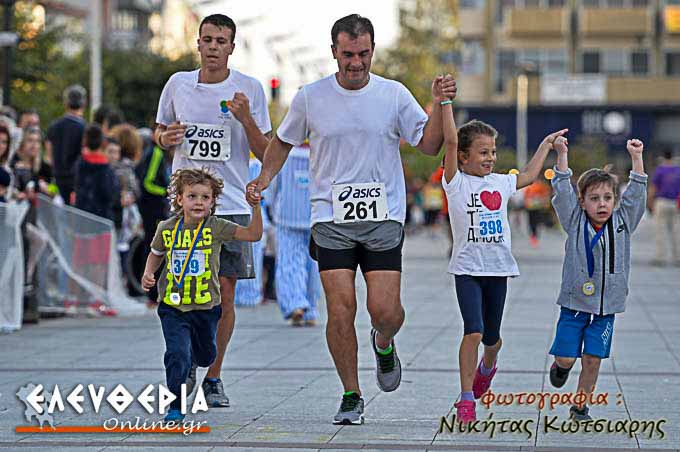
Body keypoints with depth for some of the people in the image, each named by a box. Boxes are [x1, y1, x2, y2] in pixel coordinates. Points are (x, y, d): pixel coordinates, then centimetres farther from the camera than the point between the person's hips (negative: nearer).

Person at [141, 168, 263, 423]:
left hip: (206, 306, 1)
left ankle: (190, 364, 58)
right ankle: (175, 406, -1)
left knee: (206, 357, 20)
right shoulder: (166, 229, -4)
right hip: (172, 306, -1)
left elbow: (254, 235, -17)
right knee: (177, 354, -16)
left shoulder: (216, 227, -10)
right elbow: (156, 254, 16)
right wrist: (148, 274, -1)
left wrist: (255, 207, -29)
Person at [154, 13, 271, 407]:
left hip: (232, 206, -1)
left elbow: (266, 153, 1)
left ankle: (214, 377, 14)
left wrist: (246, 119, -15)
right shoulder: (178, 84, 6)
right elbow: (159, 133, 19)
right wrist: (166, 137, -5)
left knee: (225, 295, 0)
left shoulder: (250, 89, 1)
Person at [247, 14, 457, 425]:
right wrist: (264, 179, 3)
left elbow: (429, 145, 4)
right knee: (341, 309, -9)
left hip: (383, 220, 0)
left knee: (386, 311, -10)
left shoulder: (394, 95, 2)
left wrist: (439, 104, -10)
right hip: (331, 219, 0)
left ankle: (384, 344, 28)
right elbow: (283, 142, 17)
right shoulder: (310, 98, 3)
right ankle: (351, 398, 7)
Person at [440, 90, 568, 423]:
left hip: (498, 269, 5)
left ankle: (487, 366, 47)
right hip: (468, 269, -5)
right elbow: (450, 141, -16)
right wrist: (446, 102, -19)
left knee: (492, 337, 13)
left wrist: (546, 144, 35)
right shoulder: (456, 183, -5)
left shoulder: (499, 183, 10)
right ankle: (466, 398, -10)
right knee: (473, 332, -17)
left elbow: (529, 176, 28)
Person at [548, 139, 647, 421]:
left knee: (593, 360, 2)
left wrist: (636, 157, -5)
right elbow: (563, 191, -8)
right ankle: (561, 367, 33)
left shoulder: (622, 223, 4)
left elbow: (636, 194, 2)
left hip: (606, 307, 2)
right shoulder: (575, 223, -2)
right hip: (574, 304, -2)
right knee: (566, 357, -3)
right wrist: (561, 154, -15)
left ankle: (580, 406, 16)